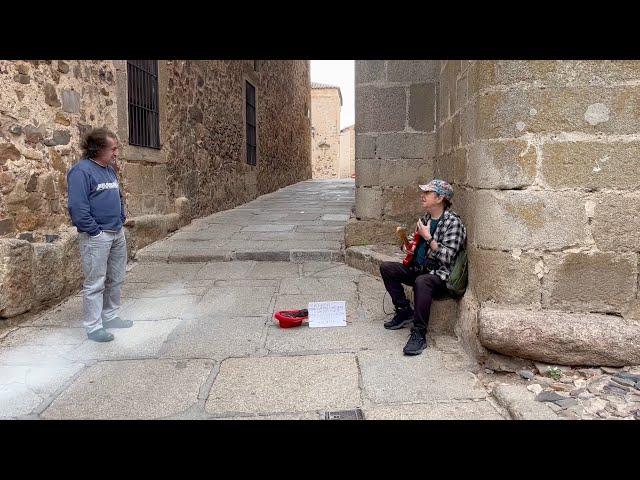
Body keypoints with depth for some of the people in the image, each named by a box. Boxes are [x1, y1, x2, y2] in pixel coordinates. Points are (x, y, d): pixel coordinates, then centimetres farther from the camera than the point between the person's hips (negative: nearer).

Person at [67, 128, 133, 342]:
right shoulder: (81, 171, -14)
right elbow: (77, 207, -19)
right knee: (95, 283, 0)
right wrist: (95, 231, -17)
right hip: (96, 236, -9)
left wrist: (121, 220, 13)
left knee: (116, 279, 16)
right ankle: (93, 326, 10)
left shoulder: (110, 169, 12)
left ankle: (110, 316, 30)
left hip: (117, 233, 9)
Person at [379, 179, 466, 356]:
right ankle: (404, 311, 3)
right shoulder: (425, 218, 11)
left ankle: (419, 333, -30)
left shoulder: (453, 222, -13)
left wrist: (428, 237, -20)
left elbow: (447, 257, -21)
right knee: (386, 267, -2)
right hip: (419, 268, 9)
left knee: (421, 281, -39)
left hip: (440, 275, -9)